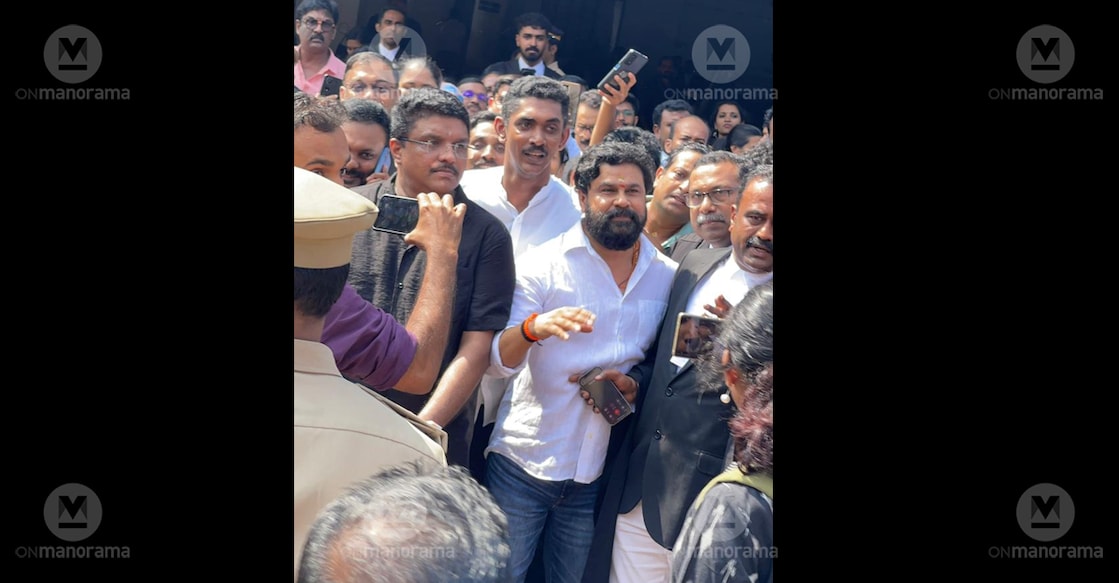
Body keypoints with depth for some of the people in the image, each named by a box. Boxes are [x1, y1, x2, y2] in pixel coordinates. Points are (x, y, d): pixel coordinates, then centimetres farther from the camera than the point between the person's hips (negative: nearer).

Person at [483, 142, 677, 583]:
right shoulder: (543, 265, -6)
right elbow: (498, 362, -11)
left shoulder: (668, 277, 2)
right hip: (522, 465, -2)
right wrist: (532, 327, -33)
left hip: (600, 475, 2)